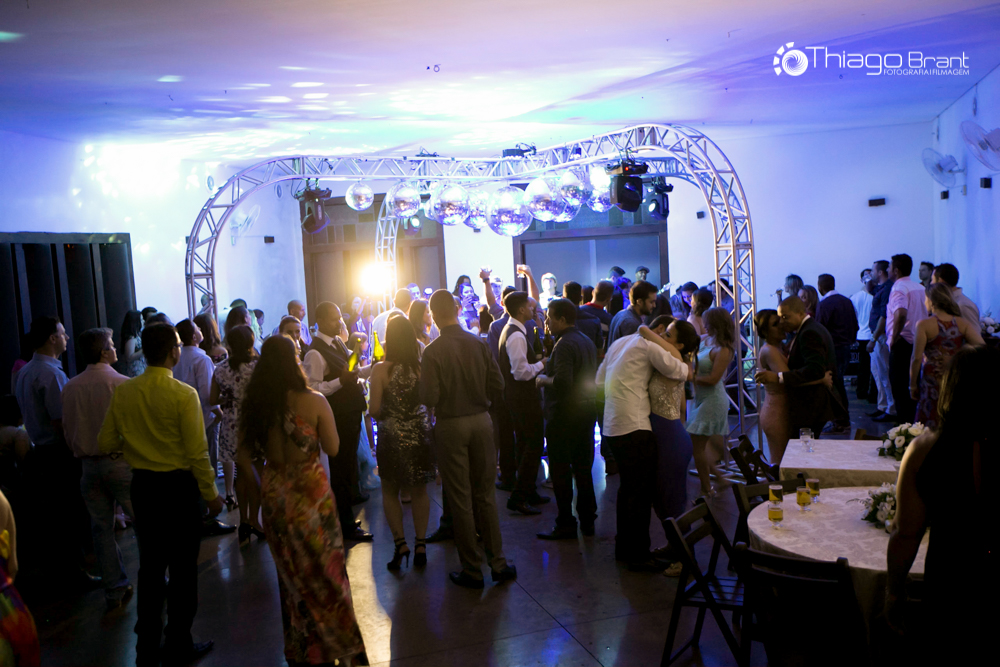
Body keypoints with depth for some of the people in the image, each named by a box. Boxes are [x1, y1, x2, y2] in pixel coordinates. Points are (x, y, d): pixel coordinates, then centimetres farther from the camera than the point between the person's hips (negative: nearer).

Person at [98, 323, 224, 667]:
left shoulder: (122, 392, -3)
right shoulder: (184, 394, -18)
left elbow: (106, 443, 2)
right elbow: (197, 452, -17)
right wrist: (211, 494, -7)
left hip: (143, 487, 5)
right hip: (179, 487, -5)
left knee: (150, 565, 17)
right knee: (183, 567, 8)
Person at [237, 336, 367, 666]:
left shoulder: (253, 405, -5)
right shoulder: (313, 402, -16)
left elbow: (244, 456, 2)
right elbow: (332, 449, -9)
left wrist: (261, 487, 15)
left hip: (273, 496, 4)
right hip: (310, 493, -4)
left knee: (291, 575, 20)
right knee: (324, 571, 13)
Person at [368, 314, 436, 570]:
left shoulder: (381, 369, -14)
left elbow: (374, 409, -12)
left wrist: (384, 416, 9)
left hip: (393, 436, -2)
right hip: (421, 434, 2)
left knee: (390, 491, 17)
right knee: (419, 491, 17)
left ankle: (400, 543, 8)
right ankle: (420, 545, 19)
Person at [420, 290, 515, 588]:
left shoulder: (433, 351, -13)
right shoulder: (478, 343, -3)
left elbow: (429, 398, -16)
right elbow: (497, 384, -2)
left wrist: (443, 403, 7)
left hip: (451, 426, -3)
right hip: (481, 421, 3)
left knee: (460, 499, 7)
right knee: (486, 494, 15)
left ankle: (472, 569, 17)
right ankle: (497, 562, 20)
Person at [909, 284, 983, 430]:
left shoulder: (924, 325, -9)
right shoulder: (962, 323, 2)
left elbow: (917, 359, -12)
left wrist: (913, 385, -3)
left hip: (932, 381, -4)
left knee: (930, 430, 4)